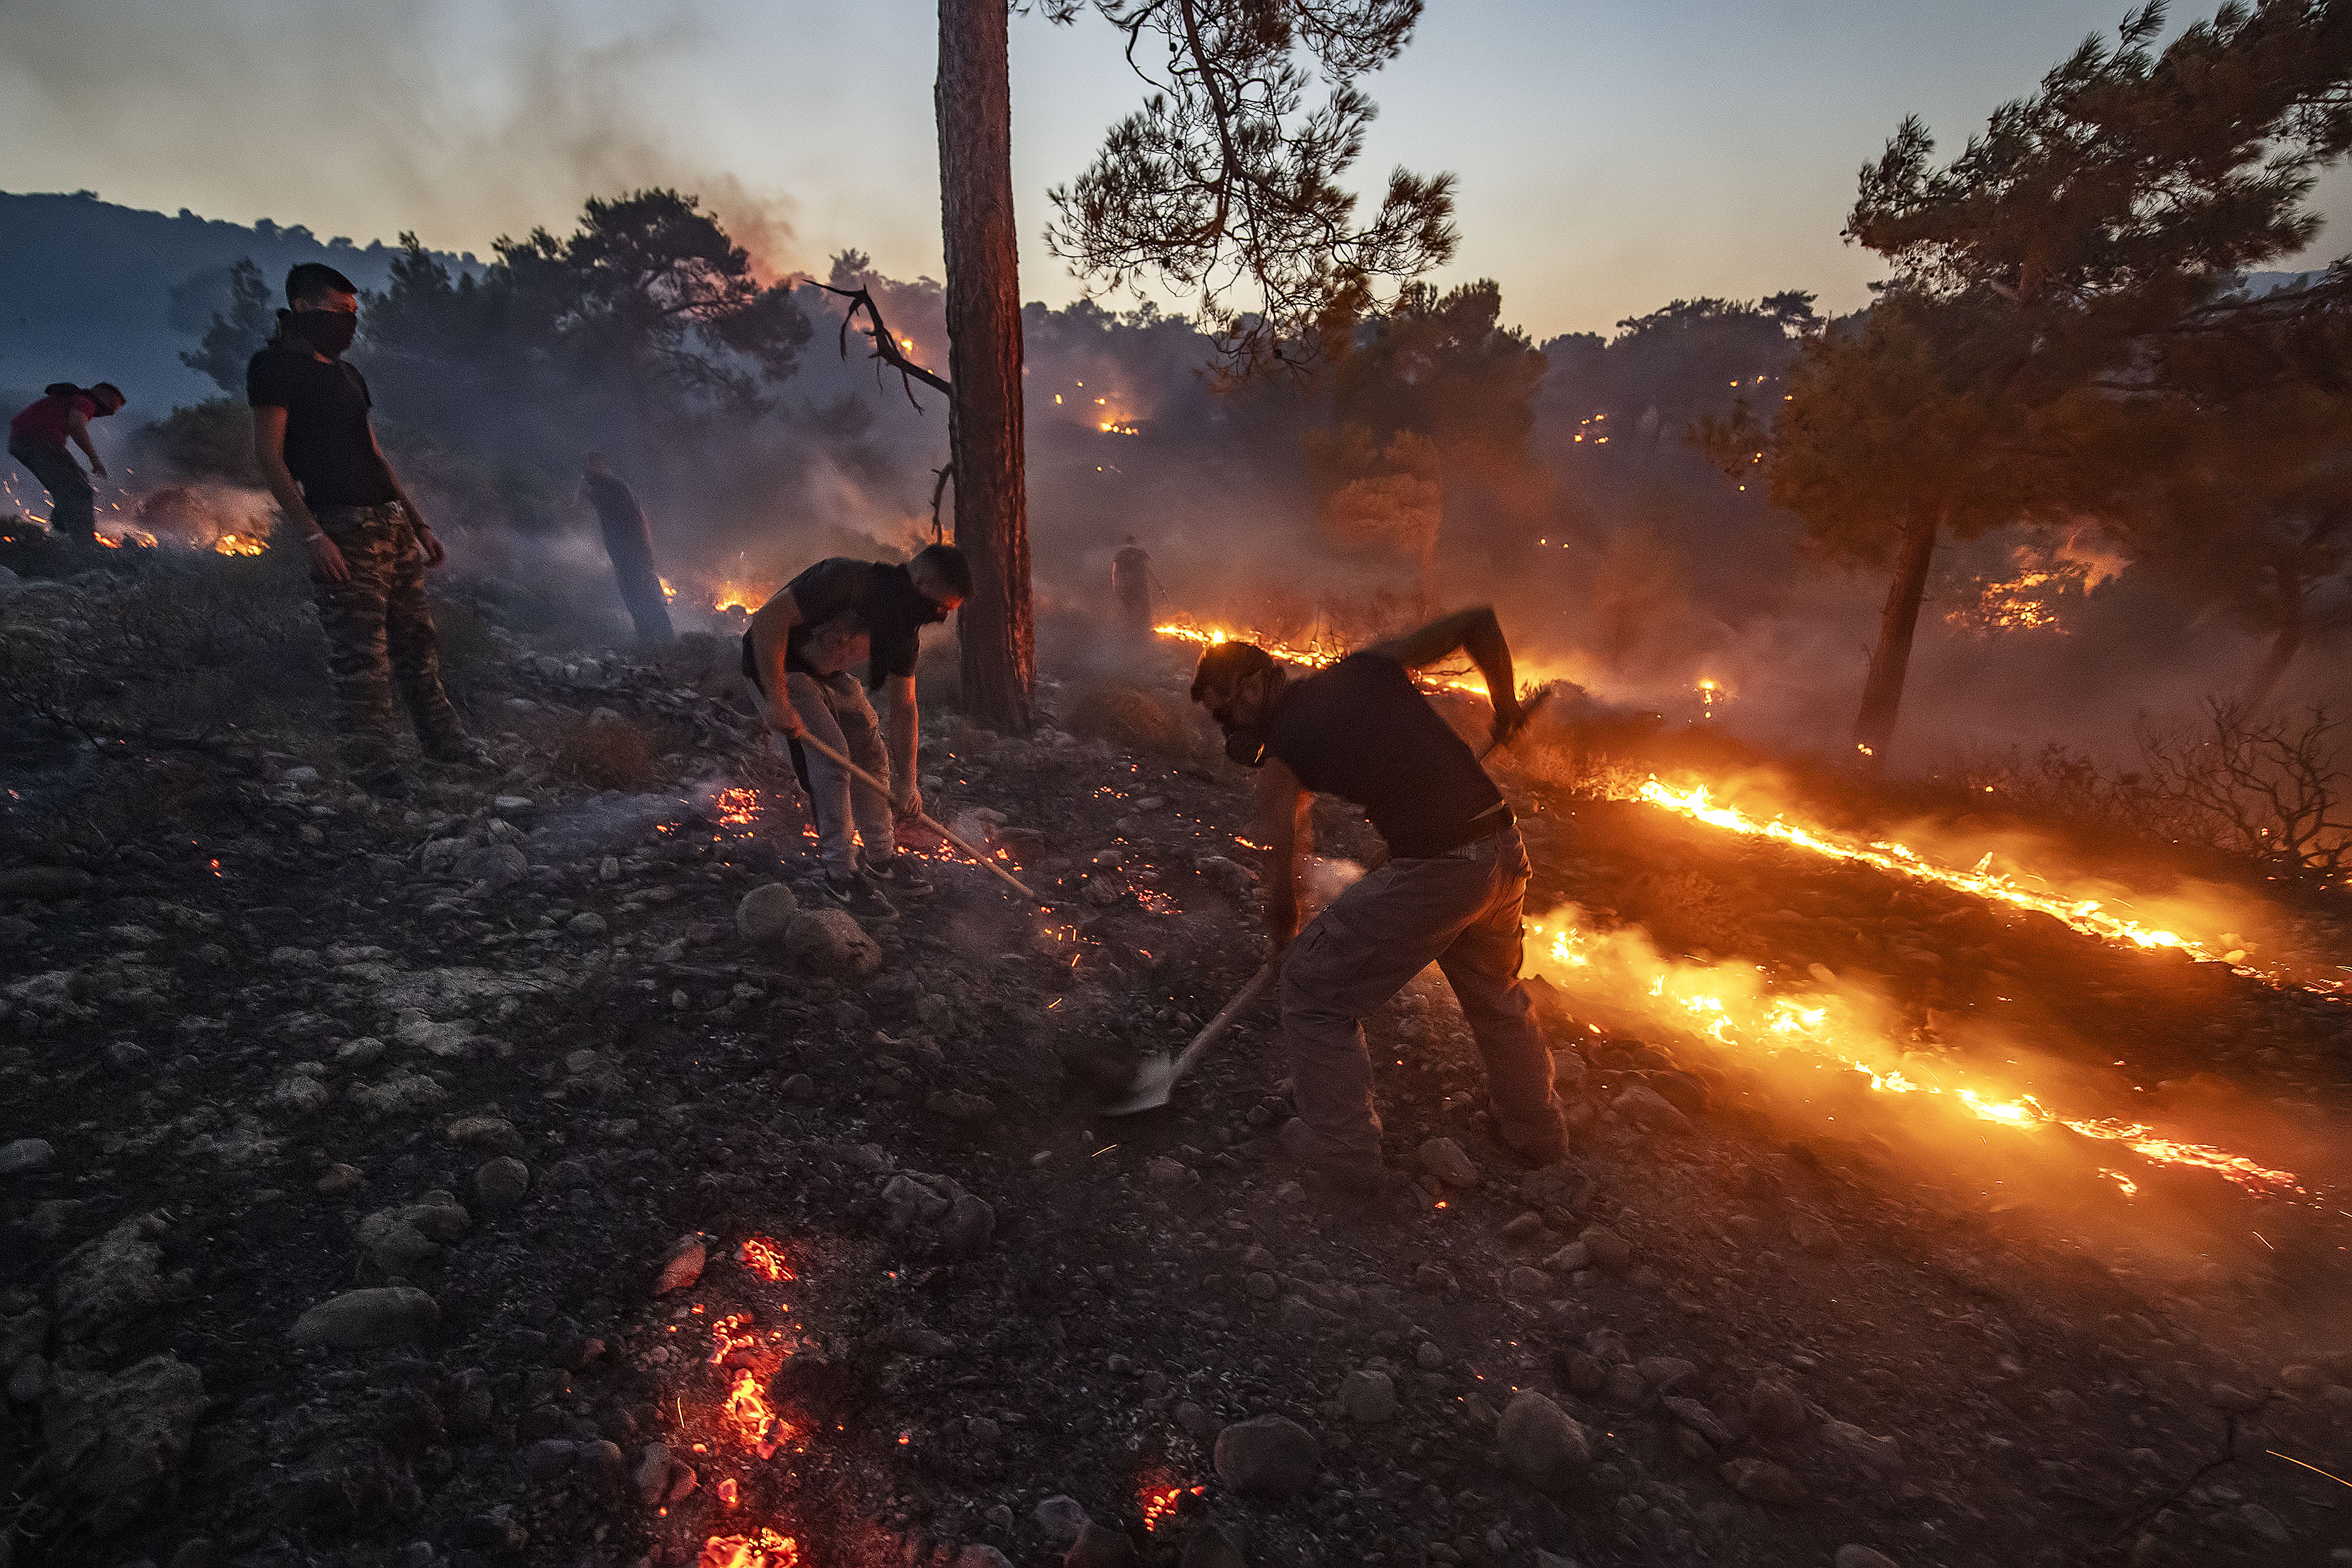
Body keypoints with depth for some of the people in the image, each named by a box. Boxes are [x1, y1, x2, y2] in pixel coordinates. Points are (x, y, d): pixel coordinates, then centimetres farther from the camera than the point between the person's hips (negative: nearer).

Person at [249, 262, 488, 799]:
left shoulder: (347, 375, 22)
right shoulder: (277, 365, -2)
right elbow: (269, 456, -9)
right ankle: (376, 770, -1)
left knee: (417, 641, 12)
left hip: (391, 525, 8)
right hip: (341, 529, -8)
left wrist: (419, 524, 19)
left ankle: (444, 739, 21)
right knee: (360, 658, -7)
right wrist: (311, 535, -19)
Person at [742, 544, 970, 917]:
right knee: (831, 753, -18)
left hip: (829, 674, 8)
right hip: (776, 667, -8)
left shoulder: (903, 628, -9)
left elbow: (903, 705, -3)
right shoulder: (847, 579, -33)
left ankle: (882, 859, 21)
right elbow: (767, 619, -34)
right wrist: (777, 702, -34)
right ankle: (841, 875, -6)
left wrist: (904, 781, -5)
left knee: (871, 752, 5)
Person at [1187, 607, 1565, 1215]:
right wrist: (1505, 703, 26)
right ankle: (1537, 1132, 52)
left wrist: (1286, 939, 21)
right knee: (1495, 993, 32)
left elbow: (1281, 877, 1)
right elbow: (1477, 621, 14)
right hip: (1505, 849, 7)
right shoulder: (1372, 664, 11)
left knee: (1313, 993, 10)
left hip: (1431, 872, -7)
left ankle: (1347, 1172, 17)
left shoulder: (1280, 756, -1)